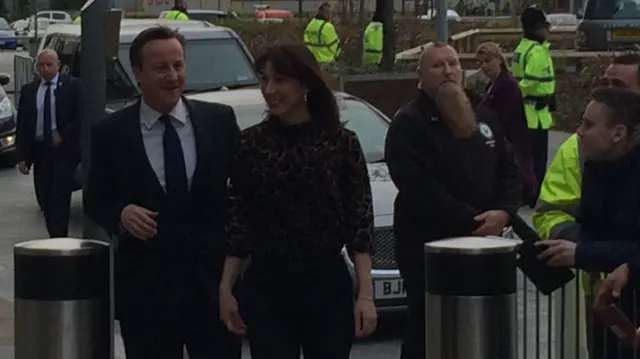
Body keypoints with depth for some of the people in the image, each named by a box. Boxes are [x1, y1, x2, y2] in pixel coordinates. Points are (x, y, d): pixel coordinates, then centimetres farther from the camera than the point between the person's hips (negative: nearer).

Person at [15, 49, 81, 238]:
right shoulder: (28, 90, 8)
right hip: (39, 150, 4)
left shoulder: (73, 86, -3)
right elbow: (21, 126, 7)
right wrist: (22, 156, 1)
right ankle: (55, 237, 15)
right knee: (45, 199, 6)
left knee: (59, 199, -9)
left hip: (64, 150, -4)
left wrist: (63, 135, -10)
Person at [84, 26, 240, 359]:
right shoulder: (111, 132, -1)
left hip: (214, 279, 1)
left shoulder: (220, 120, 2)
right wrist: (121, 213, -15)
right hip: (145, 286, -1)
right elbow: (96, 199, 6)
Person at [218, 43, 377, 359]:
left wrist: (365, 294, -8)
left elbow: (359, 221, -2)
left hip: (326, 284, -1)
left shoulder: (341, 142, -1)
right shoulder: (249, 144, 3)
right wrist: (226, 288, 0)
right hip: (265, 286, 1)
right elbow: (237, 223, 6)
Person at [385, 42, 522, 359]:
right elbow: (421, 189, -18)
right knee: (427, 332, -5)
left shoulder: (484, 117, 15)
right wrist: (471, 221, -19)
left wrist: (504, 211, -6)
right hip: (427, 245, -7)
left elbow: (509, 170, 15)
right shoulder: (408, 123, -8)